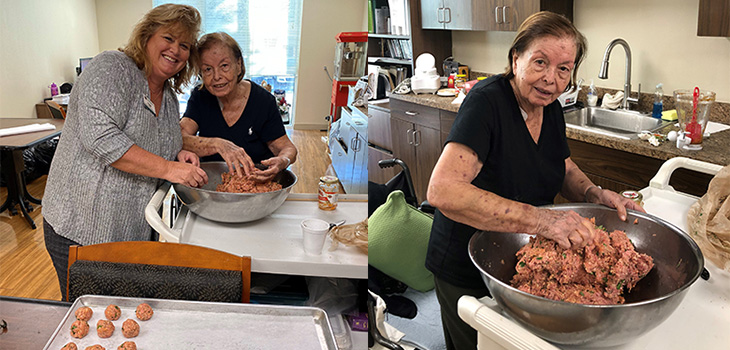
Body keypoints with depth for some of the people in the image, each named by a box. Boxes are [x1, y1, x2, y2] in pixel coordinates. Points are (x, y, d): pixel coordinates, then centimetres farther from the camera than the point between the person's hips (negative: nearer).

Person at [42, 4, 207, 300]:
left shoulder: (169, 96, 11)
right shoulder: (112, 68, -12)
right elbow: (100, 137, -26)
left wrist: (179, 155, -1)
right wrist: (167, 167, -27)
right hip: (82, 229, -7)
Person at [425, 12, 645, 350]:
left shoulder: (550, 106, -3)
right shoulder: (486, 101, -26)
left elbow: (563, 169, 13)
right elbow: (442, 191, -39)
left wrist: (594, 194, -10)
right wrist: (540, 219, -44)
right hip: (467, 273, -7)